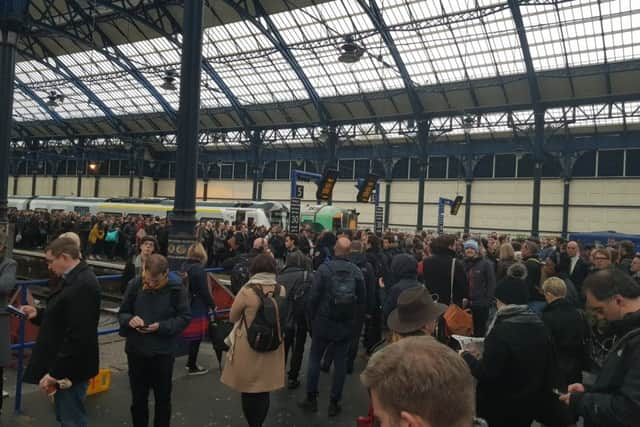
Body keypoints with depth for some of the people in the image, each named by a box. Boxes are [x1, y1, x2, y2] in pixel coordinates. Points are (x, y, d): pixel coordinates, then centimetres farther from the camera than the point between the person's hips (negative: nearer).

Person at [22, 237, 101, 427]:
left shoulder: (83, 285, -25)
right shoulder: (74, 278, 8)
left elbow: (78, 336, -28)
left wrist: (55, 372, -23)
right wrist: (38, 314, 6)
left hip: (70, 369, -10)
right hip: (63, 365, 10)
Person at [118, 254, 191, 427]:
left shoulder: (176, 288, -14)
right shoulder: (135, 284, -9)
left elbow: (185, 317, -8)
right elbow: (122, 313, 1)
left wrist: (161, 326, -22)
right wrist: (130, 319, -22)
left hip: (163, 353, -1)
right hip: (136, 350, 2)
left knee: (163, 398, 17)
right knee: (138, 398, 18)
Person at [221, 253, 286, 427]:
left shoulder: (247, 291, -18)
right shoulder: (281, 290, -8)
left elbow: (232, 317, -4)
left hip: (248, 348, -3)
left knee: (247, 390, 15)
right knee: (264, 391, 17)